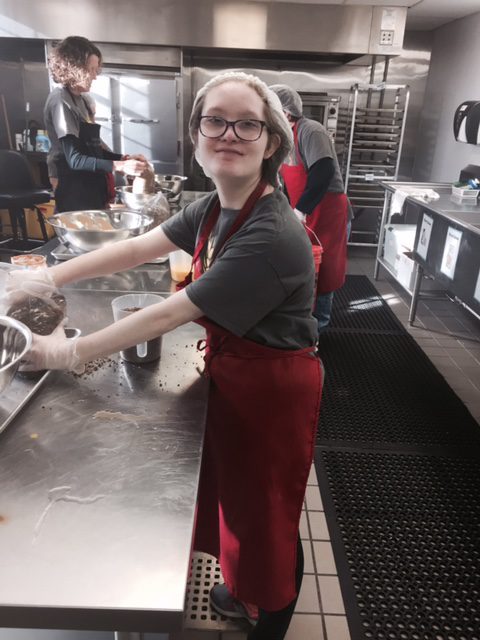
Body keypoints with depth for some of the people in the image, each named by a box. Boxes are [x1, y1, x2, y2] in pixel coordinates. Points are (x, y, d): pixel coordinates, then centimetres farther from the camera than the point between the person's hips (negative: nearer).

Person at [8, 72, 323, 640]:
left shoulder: (271, 237, -31)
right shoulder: (214, 208, -3)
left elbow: (170, 315, -27)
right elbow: (140, 248, 3)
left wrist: (71, 353, -17)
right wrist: (51, 276, 0)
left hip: (273, 391, -8)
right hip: (230, 374, 8)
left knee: (266, 514, 15)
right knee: (234, 493, 26)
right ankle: (247, 592, 56)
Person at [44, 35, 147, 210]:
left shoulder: (83, 99, 13)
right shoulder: (60, 100, -13)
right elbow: (75, 159, -20)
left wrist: (124, 158, 3)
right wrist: (119, 166, -25)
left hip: (91, 186, 9)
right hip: (74, 190, -9)